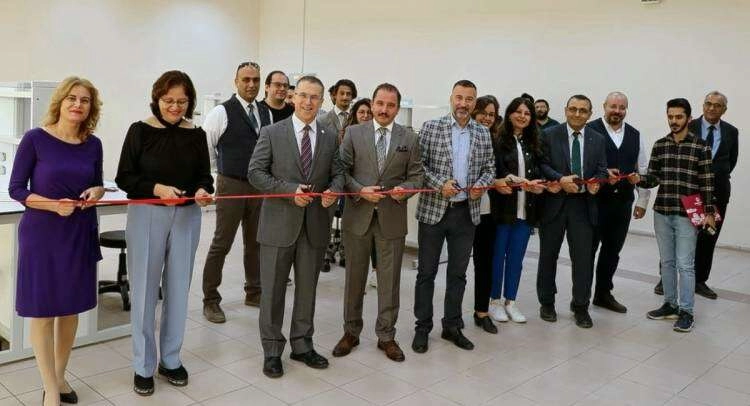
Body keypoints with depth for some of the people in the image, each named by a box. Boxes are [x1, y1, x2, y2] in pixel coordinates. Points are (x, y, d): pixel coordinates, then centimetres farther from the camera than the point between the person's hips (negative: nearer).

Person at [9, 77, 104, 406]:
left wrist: (96, 192, -9)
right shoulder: (35, 139, -9)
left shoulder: (93, 144, 2)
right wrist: (53, 205, -21)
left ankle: (60, 377, 31)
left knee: (71, 307, 12)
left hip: (80, 234, 4)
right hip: (41, 234, -4)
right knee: (42, 309, 3)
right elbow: (15, 188, -7)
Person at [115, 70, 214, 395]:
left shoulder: (196, 135, 3)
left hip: (187, 217, 3)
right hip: (147, 216, -3)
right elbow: (124, 177, -5)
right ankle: (143, 366, 18)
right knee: (144, 289, 3)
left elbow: (205, 175, 5)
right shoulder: (140, 131, -4)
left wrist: (203, 191, -17)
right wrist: (157, 188, -21)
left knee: (178, 288, 11)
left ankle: (170, 360, 27)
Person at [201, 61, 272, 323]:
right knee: (221, 243, 0)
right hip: (231, 186, -5)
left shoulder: (266, 113, 8)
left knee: (255, 242, 15)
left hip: (260, 186, 5)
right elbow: (202, 145, -4)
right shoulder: (222, 112, -8)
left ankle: (254, 293, 30)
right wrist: (222, 169, 3)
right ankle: (210, 300, 12)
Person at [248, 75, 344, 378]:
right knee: (273, 290, 6)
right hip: (279, 222, -3)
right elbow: (255, 173, -6)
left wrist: (333, 190, -14)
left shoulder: (331, 137, 7)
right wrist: (291, 190, -18)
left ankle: (302, 345, 29)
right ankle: (272, 351, 20)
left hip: (316, 224, 3)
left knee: (307, 289, 13)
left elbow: (337, 173, 9)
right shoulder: (272, 133, -2)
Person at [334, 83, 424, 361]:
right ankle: (351, 332, 26)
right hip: (358, 216, 0)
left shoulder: (409, 139, 4)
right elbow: (342, 170, -1)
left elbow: (416, 176, 4)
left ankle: (386, 336, 22)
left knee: (389, 280, 8)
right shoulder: (353, 133, 2)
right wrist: (360, 191, -16)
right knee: (354, 277, 11)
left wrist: (404, 190, -16)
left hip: (392, 219, 1)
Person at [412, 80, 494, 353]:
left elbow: (490, 168, 10)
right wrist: (440, 184, -19)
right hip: (433, 210, -3)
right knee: (427, 272, 6)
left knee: (458, 272, 12)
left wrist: (481, 184, -10)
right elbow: (418, 165, -6)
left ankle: (452, 326, 26)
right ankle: (422, 327, 19)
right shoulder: (431, 127, -3)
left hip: (466, 212, 3)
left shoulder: (483, 133, 7)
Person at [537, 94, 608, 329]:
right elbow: (542, 165, -6)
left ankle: (581, 306, 16)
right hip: (554, 202, -1)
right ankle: (547, 303, 26)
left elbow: (602, 170, 6)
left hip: (583, 204, 2)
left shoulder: (598, 140, 8)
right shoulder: (549, 135, -1)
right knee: (548, 255, 10)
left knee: (584, 257, 1)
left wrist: (596, 183, -15)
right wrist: (560, 179, -21)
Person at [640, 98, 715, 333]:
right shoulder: (659, 146, 7)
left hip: (687, 215, -4)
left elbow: (707, 183, -4)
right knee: (667, 262, 12)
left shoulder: (700, 147, -4)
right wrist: (639, 180, -13)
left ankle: (686, 312, 8)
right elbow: (653, 179, 8)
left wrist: (709, 212, -7)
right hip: (662, 213, 4)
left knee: (685, 264, -1)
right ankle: (670, 305, 24)